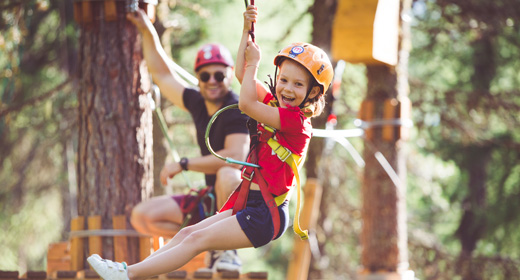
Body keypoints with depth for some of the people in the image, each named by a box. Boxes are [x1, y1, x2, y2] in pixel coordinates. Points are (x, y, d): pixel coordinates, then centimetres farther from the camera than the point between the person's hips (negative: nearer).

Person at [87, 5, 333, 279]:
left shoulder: (295, 119, -16)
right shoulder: (276, 106, 11)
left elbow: (245, 104, -22)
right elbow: (242, 75, 17)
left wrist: (253, 62, -9)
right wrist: (247, 30, 8)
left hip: (266, 215, -9)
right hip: (247, 204, 9)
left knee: (198, 239, -14)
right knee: (188, 233, 0)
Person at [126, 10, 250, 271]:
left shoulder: (238, 111, -16)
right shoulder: (198, 103, 5)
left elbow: (235, 157, -31)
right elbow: (163, 75, 20)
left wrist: (183, 165, -26)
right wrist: (148, 33, 18)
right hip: (212, 201, 7)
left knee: (228, 174, -41)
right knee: (142, 217, -4)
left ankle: (228, 249, -22)